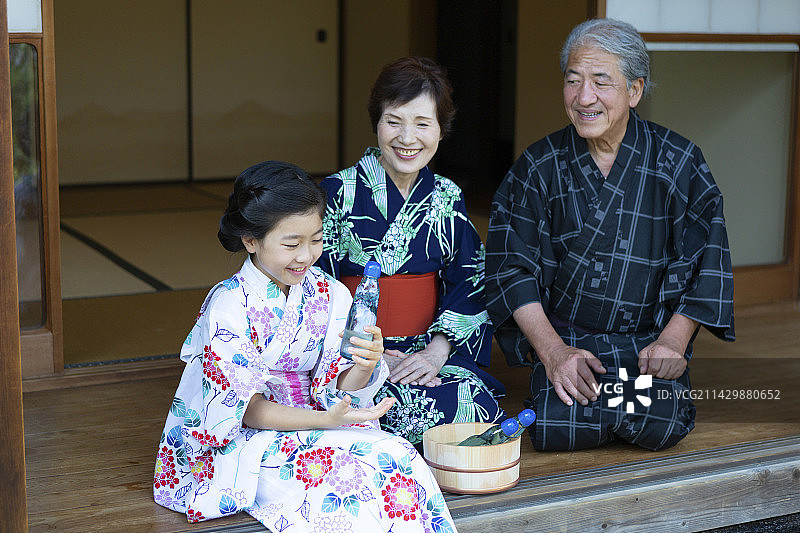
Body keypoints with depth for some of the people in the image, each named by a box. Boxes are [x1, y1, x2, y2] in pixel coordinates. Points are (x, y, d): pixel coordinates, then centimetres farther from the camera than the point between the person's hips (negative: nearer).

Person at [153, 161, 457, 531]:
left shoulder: (331, 294, 1)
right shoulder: (229, 306, -14)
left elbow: (338, 385, 0)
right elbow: (245, 408, -15)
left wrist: (363, 368, -25)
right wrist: (324, 420, -28)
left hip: (316, 420, 5)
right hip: (246, 441, -4)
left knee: (399, 456, -25)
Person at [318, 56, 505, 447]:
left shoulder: (448, 199, 9)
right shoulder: (338, 193, -3)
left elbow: (469, 285, 7)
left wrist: (437, 350, -11)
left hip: (430, 350, 4)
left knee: (475, 409, -26)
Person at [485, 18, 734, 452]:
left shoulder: (678, 162, -1)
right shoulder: (539, 167, -1)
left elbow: (706, 260, 1)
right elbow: (511, 265, -4)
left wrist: (673, 340, -12)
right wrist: (553, 351, -15)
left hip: (649, 340, 1)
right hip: (562, 338, 0)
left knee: (658, 426, -24)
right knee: (559, 430, -24)